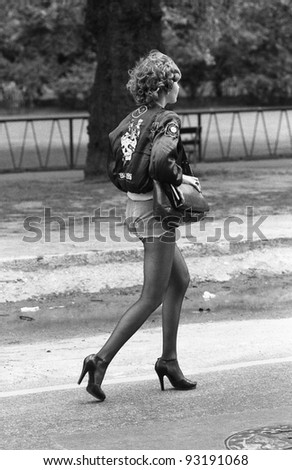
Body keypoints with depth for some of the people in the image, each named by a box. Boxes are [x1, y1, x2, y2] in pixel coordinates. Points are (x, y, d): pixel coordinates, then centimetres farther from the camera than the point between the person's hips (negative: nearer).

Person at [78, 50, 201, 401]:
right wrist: (182, 177, -14)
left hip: (134, 207, 9)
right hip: (156, 213, -9)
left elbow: (114, 172, 10)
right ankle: (101, 360, -8)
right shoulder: (167, 121, -15)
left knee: (180, 280, 21)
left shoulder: (133, 119, 9)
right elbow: (160, 163, -32)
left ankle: (169, 360, 23)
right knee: (151, 299, -2)